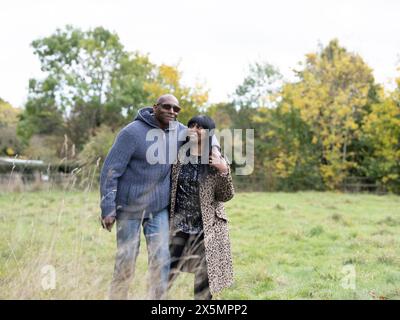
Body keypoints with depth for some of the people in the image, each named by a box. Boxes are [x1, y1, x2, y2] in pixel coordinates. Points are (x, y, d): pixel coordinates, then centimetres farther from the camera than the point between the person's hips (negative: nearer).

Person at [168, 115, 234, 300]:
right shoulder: (179, 155, 1)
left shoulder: (216, 161, -7)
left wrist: (224, 172, -20)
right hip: (178, 225, 3)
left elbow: (226, 196, -7)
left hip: (206, 228, -2)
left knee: (203, 279, 6)